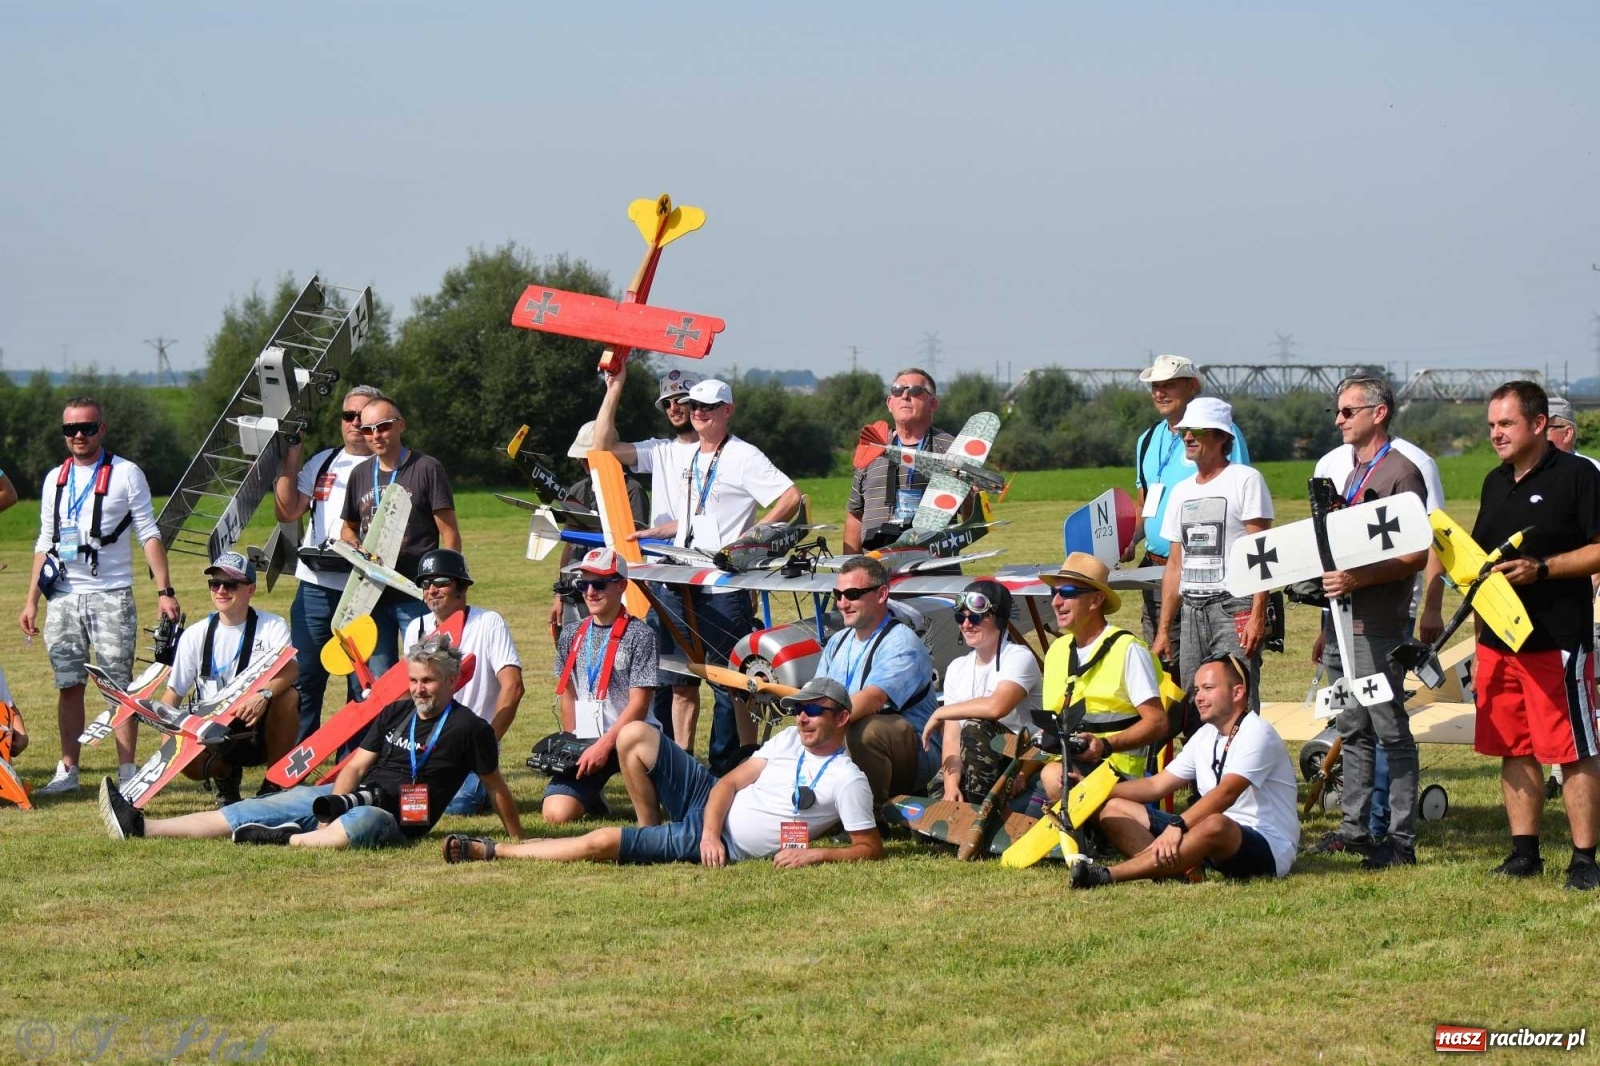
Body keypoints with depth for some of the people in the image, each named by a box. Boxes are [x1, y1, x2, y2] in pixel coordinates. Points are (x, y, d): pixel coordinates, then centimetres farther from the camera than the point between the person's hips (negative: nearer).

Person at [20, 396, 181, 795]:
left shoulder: (126, 474, 0)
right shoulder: (54, 479, 13)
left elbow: (148, 534, -3)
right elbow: (45, 543, 17)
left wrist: (164, 590, -11)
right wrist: (31, 600, 11)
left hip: (110, 597, -4)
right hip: (63, 597, 4)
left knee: (119, 686, -5)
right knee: (68, 686, 5)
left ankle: (127, 773, -3)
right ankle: (67, 771, 11)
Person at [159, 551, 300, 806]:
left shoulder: (272, 627, -1)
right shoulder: (195, 635, 5)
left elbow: (289, 670, -19)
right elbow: (174, 692, 5)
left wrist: (264, 694, -40)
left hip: (262, 729, -1)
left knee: (288, 697, -31)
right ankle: (225, 775, 6)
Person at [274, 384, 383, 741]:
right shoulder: (322, 462, 17)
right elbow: (287, 511, 11)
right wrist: (291, 457, 6)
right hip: (315, 587, 4)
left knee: (363, 686, -2)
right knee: (302, 678, 4)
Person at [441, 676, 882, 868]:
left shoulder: (847, 781, -14)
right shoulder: (790, 740, 7)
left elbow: (870, 848, -14)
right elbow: (730, 781, 4)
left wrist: (816, 854, -29)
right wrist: (711, 832, -13)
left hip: (730, 850, -7)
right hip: (709, 803, 7)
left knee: (601, 843, -15)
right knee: (635, 735, -1)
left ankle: (490, 851, -3)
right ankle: (651, 828, 13)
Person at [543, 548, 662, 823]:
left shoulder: (640, 635, -6)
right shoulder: (572, 635, 11)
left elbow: (638, 704, -12)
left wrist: (604, 745, -20)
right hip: (585, 740, 4)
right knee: (556, 813, -18)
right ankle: (591, 797, 19)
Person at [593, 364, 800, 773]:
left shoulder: (743, 457, -2)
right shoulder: (671, 454, 14)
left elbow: (790, 498, -11)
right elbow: (605, 446, 12)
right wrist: (614, 389, 7)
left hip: (725, 589, -6)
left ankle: (736, 767, 1)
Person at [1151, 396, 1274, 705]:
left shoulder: (1246, 480, -2)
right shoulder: (1181, 491, 19)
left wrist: (1257, 614, -18)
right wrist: (1163, 630, 16)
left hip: (1234, 607, -7)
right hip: (1191, 610, 7)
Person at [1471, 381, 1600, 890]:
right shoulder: (1496, 483, 16)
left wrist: (1541, 569, -19)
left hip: (1558, 640, -7)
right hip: (1499, 637, 8)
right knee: (1514, 750, 10)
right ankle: (1524, 852, 17)